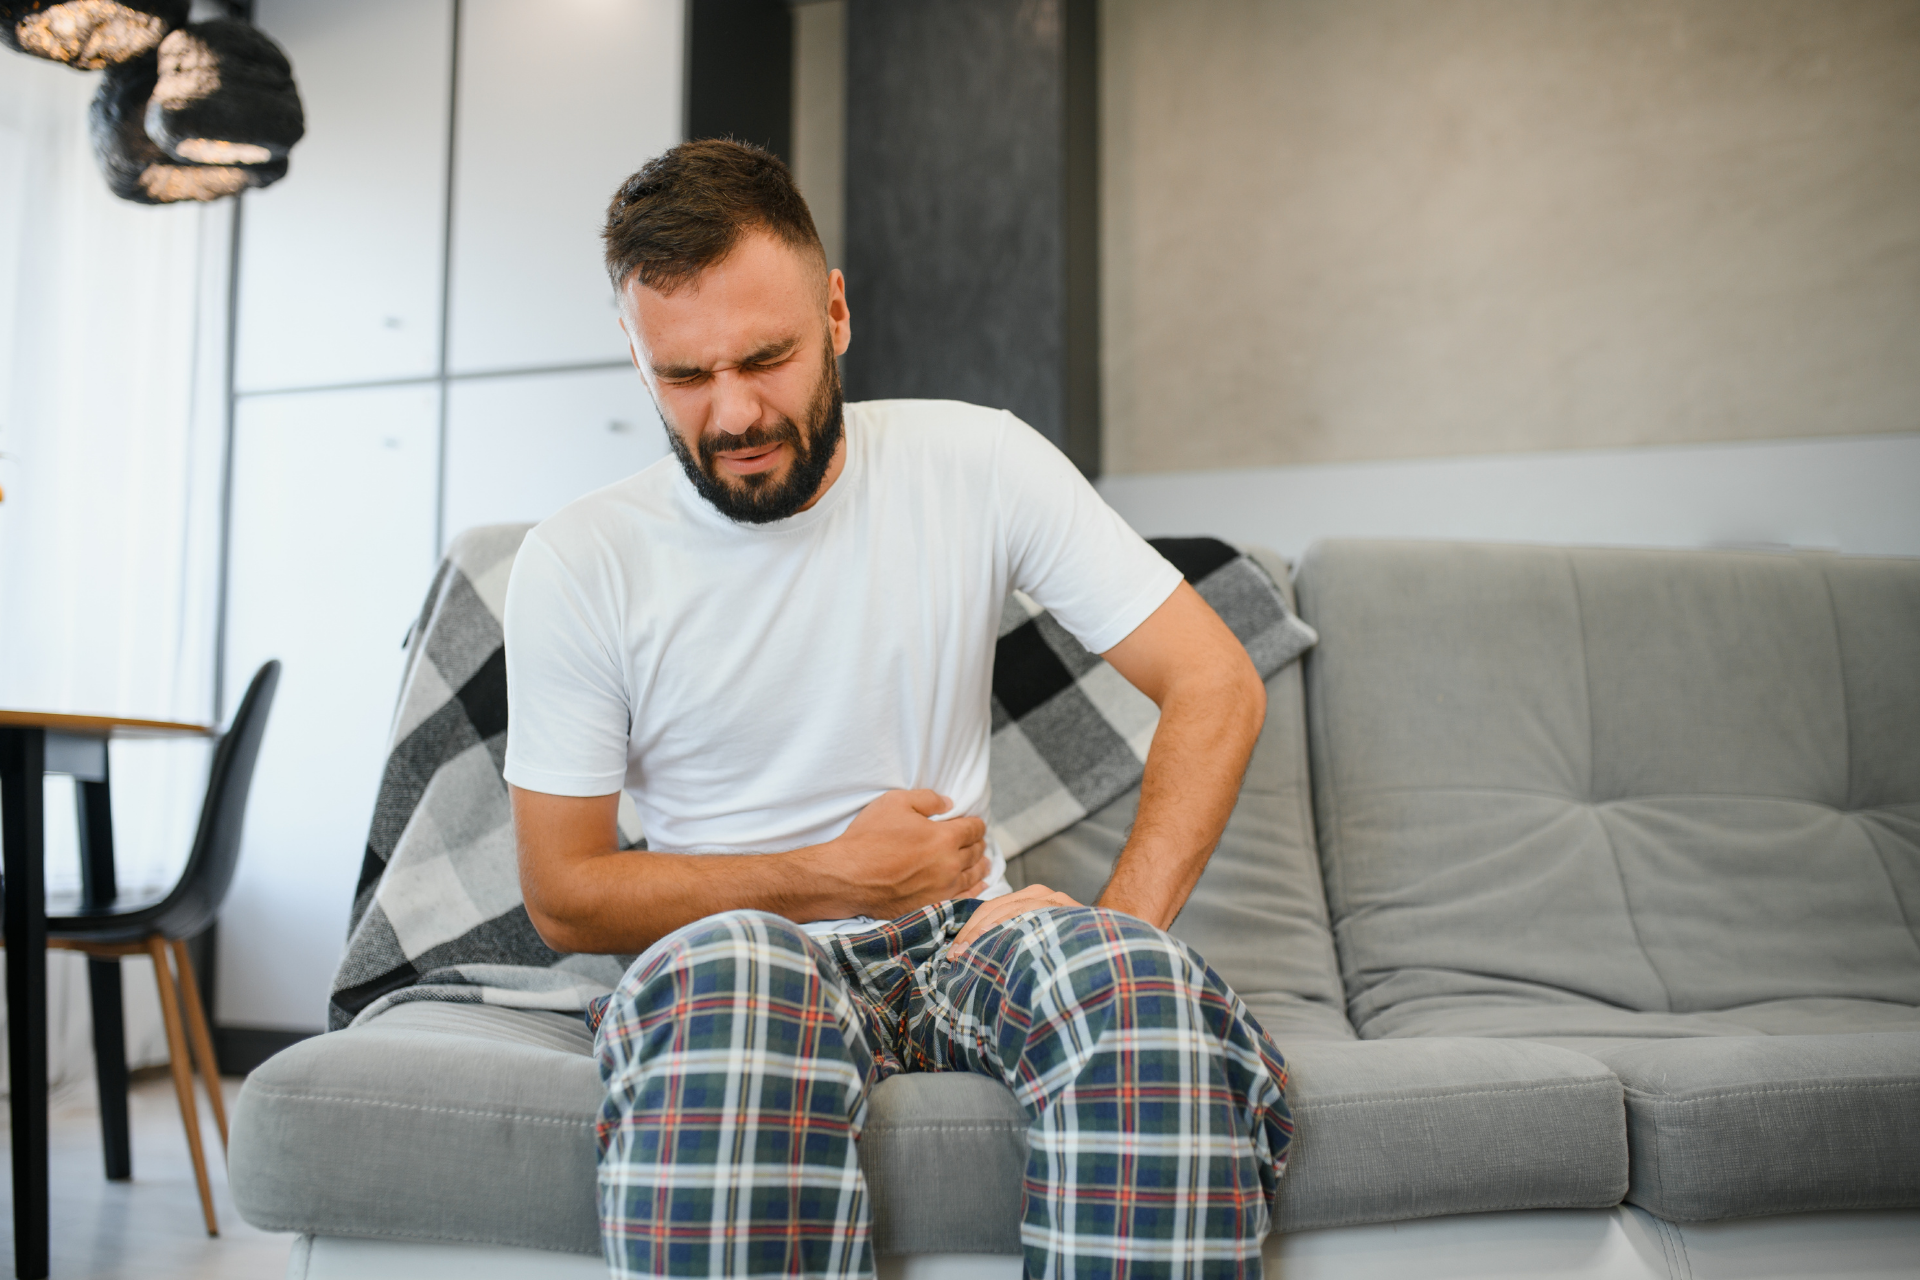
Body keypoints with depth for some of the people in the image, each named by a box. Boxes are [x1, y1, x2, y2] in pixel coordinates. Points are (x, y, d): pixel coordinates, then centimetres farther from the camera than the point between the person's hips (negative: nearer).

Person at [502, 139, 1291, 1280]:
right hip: (740, 942, 0)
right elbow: (562, 895, 2)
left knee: (1138, 980, -34)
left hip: (962, 929, 1)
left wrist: (1123, 936, -17)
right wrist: (829, 877, -8)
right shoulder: (576, 568, -3)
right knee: (726, 977, -37)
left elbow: (1218, 686, -3)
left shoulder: (976, 462, -2)